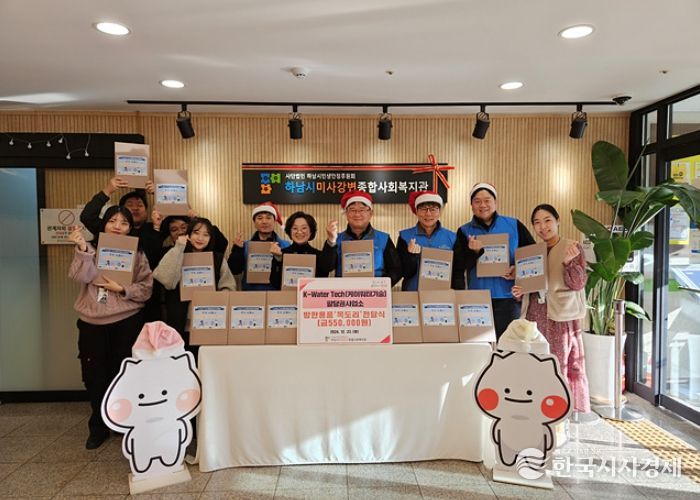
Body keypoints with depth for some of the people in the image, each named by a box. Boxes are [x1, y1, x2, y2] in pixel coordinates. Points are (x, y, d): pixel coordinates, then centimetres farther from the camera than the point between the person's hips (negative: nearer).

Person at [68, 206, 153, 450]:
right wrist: (82, 248, -24)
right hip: (92, 322, 2)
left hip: (127, 322, -1)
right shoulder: (91, 250, 5)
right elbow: (81, 277, -14)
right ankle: (98, 427, 26)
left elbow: (146, 289, -5)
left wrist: (122, 289, -18)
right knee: (94, 376, 7)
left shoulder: (137, 254, 2)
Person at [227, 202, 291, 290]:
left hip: (277, 292, -1)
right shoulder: (245, 246, 11)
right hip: (250, 292, 2)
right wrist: (237, 249, -9)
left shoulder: (286, 246, 4)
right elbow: (234, 270, 3)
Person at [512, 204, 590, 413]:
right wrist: (519, 291, 0)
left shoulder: (572, 248, -3)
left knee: (562, 365, -2)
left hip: (561, 317, -5)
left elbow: (578, 283, -11)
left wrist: (569, 262, -27)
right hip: (535, 315, 5)